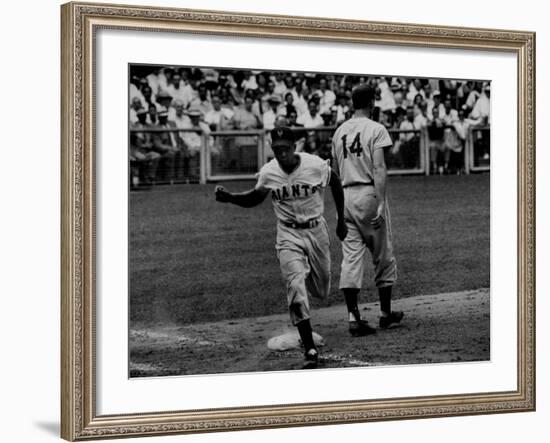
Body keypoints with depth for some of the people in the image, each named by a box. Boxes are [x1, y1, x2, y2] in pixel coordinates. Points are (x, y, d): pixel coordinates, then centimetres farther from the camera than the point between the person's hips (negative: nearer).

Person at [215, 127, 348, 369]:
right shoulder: (267, 173, -10)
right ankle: (310, 349, -14)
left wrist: (341, 220, 10)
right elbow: (255, 198, 7)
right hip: (288, 235, 0)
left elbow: (336, 185, 4)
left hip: (316, 231, 1)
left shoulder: (317, 166, -15)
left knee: (322, 290, 13)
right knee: (296, 286, -18)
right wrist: (229, 197, -11)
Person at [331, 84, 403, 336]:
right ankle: (385, 313, 19)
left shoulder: (339, 131, 12)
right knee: (383, 257, 9)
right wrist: (380, 205, -20)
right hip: (369, 194, -5)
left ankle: (354, 318, -4)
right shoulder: (375, 129, -7)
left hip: (346, 196, 5)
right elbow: (379, 169, -16)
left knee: (351, 257, 2)